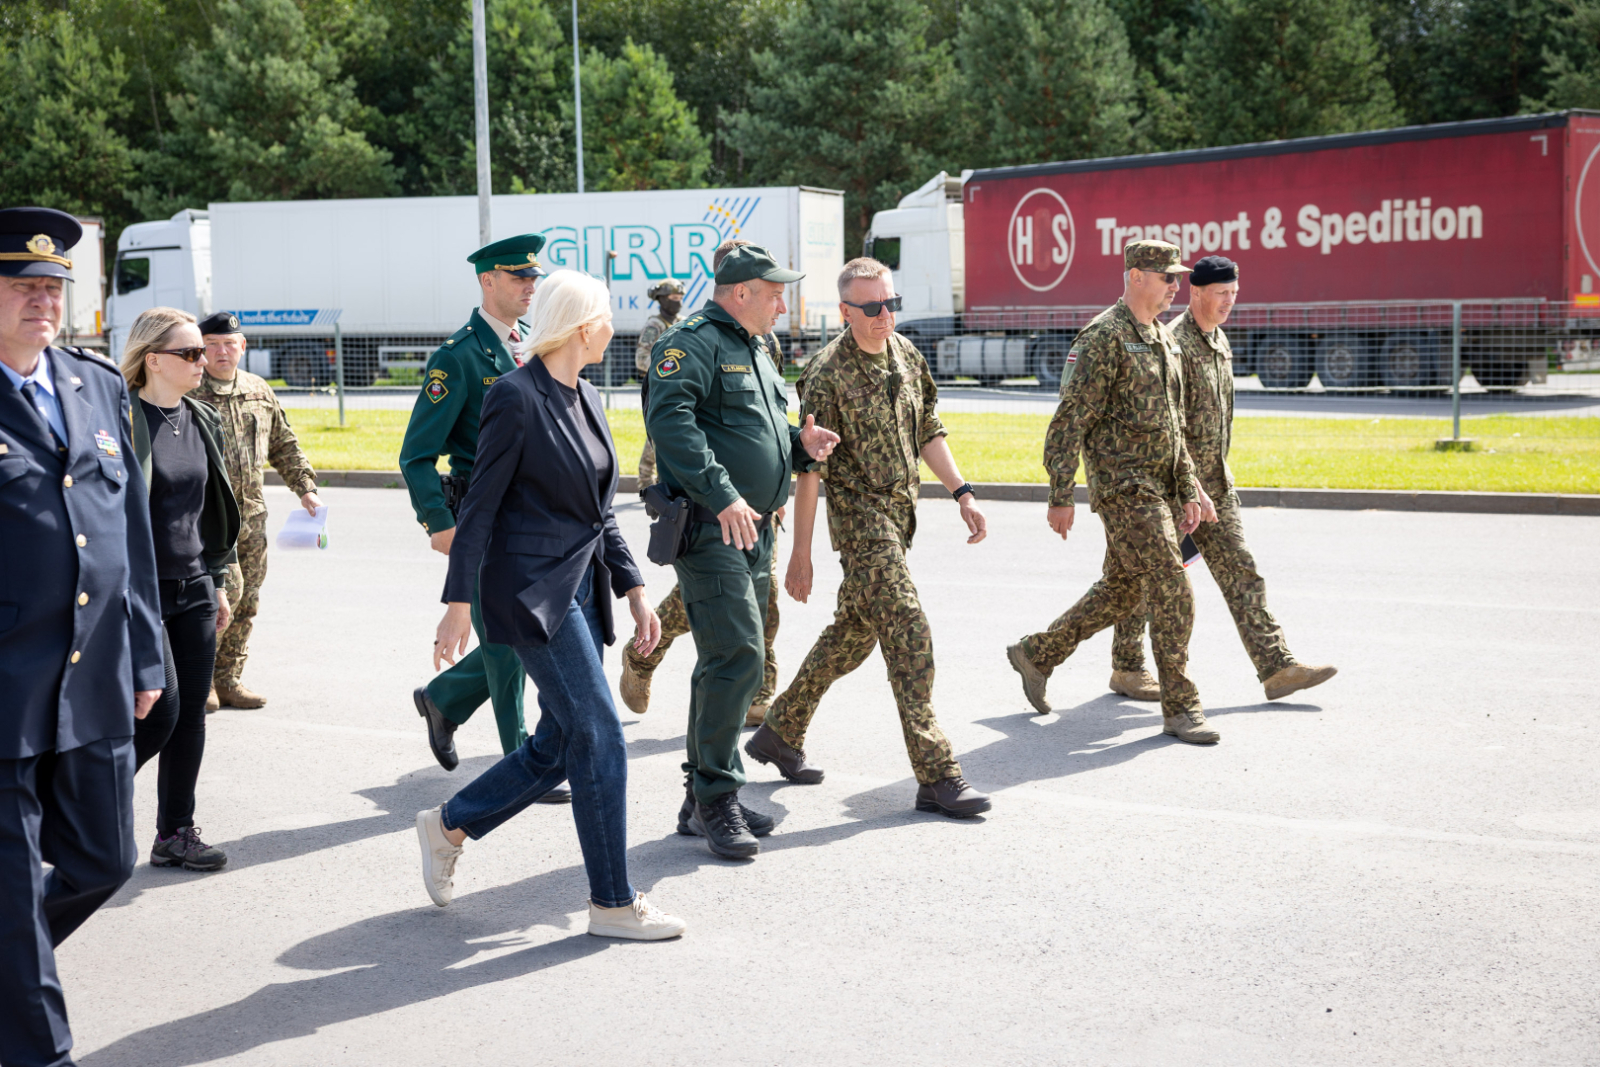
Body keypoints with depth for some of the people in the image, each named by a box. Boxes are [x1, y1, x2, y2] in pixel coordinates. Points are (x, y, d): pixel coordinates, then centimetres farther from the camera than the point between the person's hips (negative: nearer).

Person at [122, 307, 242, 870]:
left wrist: (218, 583, 19)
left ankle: (176, 833, 18)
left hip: (193, 587, 7)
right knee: (159, 713, -9)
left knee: (191, 713, 8)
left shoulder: (201, 420, 10)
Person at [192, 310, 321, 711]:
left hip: (250, 512, 6)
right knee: (226, 588, -15)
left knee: (246, 601, 7)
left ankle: (228, 679, 18)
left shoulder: (260, 392, 13)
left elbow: (284, 446, 22)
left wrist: (305, 487, 15)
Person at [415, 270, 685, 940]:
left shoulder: (584, 398, 12)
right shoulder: (516, 397, -13)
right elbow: (479, 507, -12)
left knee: (559, 745, 11)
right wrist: (459, 604, -13)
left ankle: (448, 826, 31)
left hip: (580, 588, 9)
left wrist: (633, 588, 13)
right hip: (531, 592, -9)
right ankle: (612, 903, 3)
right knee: (600, 737, -8)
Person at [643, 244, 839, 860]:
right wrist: (723, 496, -31)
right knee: (737, 656, -15)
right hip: (709, 529, -10)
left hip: (753, 531, 10)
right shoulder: (691, 346, -9)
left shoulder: (755, 353, 22)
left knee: (729, 663, 12)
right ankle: (715, 800, -7)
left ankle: (704, 800, 21)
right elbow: (671, 421, -24)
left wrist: (800, 444, 8)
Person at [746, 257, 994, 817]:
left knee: (855, 633, 16)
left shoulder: (906, 354, 8)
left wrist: (962, 493, 6)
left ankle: (781, 731, 32)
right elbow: (810, 470, -13)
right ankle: (937, 776, -12)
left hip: (900, 513, 8)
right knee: (908, 635, -14)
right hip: (860, 517, -8)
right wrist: (801, 553, -14)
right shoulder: (828, 373, -14)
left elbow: (929, 432, 17)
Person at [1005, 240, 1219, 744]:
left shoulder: (1164, 340, 15)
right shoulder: (1104, 337, -12)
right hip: (1124, 487, -9)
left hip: (1160, 489, 9)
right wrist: (1060, 497, -17)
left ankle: (1036, 654, 30)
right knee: (1172, 590, -11)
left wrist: (1189, 490, 15)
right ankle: (1180, 707, -2)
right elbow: (1070, 421, -15)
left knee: (1122, 589, 15)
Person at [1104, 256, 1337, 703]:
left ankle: (1277, 667, 2)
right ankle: (1126, 669, 16)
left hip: (1214, 482, 8)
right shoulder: (1174, 344, -16)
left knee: (1241, 573, 3)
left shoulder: (1220, 341, 13)